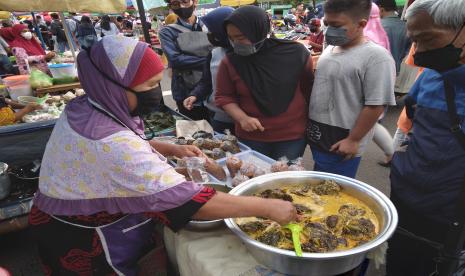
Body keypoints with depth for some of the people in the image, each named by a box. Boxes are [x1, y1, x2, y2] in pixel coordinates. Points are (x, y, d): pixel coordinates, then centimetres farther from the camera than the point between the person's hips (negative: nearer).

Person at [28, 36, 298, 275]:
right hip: (84, 245, -8)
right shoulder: (109, 143, -37)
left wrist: (171, 149, -4)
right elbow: (184, 200, -37)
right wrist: (266, 207, -29)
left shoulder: (86, 107, -8)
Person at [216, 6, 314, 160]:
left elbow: (310, 90, 1)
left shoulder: (296, 53, -10)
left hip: (292, 136, 0)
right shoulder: (230, 62, -8)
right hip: (250, 137, 1)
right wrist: (242, 118, -17)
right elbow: (224, 97, 0)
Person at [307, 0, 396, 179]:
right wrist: (311, 127, 15)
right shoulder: (330, 48, 7)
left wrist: (353, 140, -16)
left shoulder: (376, 57, -18)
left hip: (340, 142, -7)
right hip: (316, 135, 7)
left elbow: (375, 105, -19)